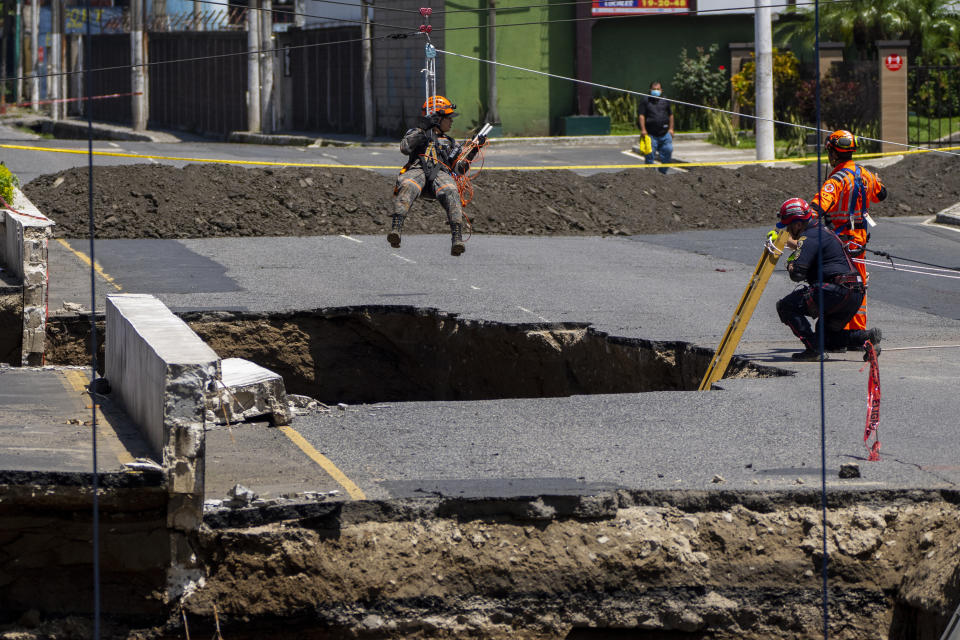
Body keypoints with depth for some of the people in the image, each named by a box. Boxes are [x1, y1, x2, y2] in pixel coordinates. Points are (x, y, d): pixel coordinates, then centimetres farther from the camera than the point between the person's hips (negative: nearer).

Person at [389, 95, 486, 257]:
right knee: (406, 187, -37)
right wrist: (422, 129, 4)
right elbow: (405, 148, 8)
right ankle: (396, 228, -54)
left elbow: (459, 169, 23)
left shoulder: (451, 144, 38)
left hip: (441, 172, 2)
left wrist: (474, 150, 14)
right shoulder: (415, 133, 30)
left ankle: (457, 238, -48)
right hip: (417, 169, -2)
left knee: (451, 193, -34)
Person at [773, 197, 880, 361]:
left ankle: (814, 349, -12)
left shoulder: (809, 237, -9)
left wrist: (790, 262, 4)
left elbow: (797, 274, -16)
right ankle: (865, 337, 2)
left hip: (838, 291, -10)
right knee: (824, 336, 22)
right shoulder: (822, 231, 22)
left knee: (785, 306, -5)